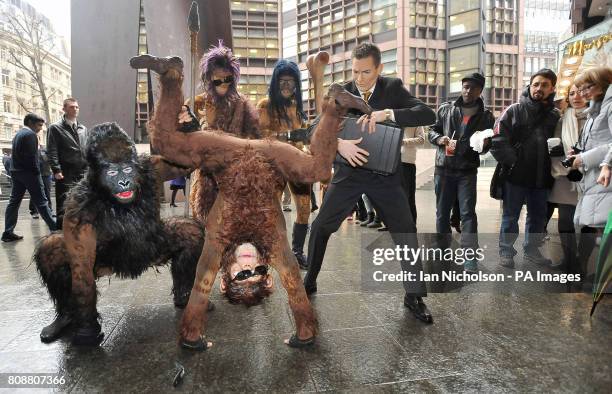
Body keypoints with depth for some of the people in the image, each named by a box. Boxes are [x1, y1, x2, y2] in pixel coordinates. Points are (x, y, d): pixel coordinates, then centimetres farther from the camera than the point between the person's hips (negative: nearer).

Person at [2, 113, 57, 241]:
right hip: (29, 173, -9)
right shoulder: (30, 134, -11)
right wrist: (37, 172, -11)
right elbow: (32, 156, -18)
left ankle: (8, 232, 8)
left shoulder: (18, 134, 17)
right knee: (41, 202, -5)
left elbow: (17, 155, 14)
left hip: (16, 172, 9)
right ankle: (54, 228, -1)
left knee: (14, 202, 7)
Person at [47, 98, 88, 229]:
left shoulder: (83, 129, 17)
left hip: (83, 173, 5)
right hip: (66, 175, -5)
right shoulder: (55, 128, 0)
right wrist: (56, 170, -16)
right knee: (63, 207, -4)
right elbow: (52, 151, -6)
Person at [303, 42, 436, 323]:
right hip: (349, 171, 1)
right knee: (320, 227, 3)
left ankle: (414, 296, 16)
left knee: (406, 232, -2)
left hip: (385, 174, 0)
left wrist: (387, 113, -29)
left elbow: (428, 115, -16)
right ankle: (309, 282, 25)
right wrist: (340, 144, -30)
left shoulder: (393, 87, -4)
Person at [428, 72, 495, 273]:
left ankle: (470, 258, -1)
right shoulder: (445, 109, 6)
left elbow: (489, 144, 10)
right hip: (443, 168, 1)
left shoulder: (486, 116, 8)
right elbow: (432, 130, 11)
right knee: (442, 212, 9)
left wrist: (484, 144, -14)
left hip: (468, 170, -1)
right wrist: (439, 139, -11)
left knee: (468, 213, -5)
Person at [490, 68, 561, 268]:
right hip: (515, 176, -4)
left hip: (542, 177, 4)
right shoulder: (514, 111, -3)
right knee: (510, 216, 6)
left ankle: (531, 249, 32)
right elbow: (498, 141, -10)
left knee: (538, 216, 16)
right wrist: (513, 162, -14)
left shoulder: (555, 115, 7)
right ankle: (506, 251, 19)